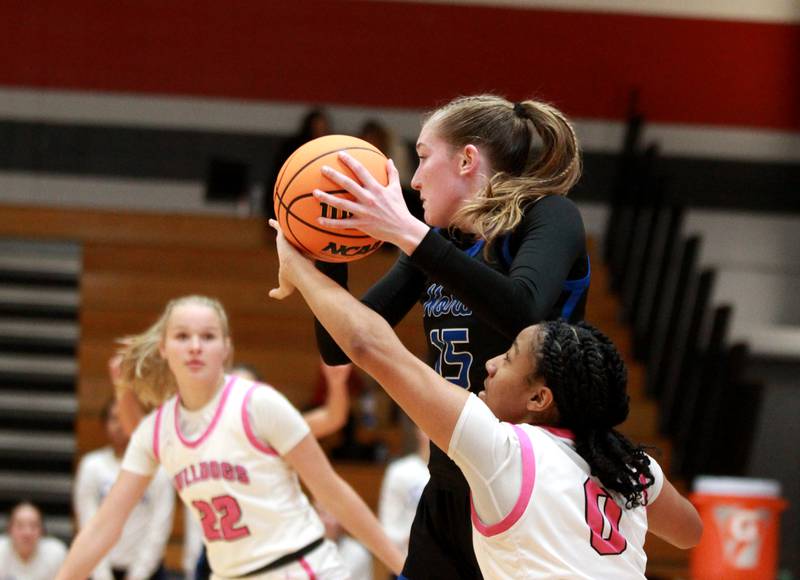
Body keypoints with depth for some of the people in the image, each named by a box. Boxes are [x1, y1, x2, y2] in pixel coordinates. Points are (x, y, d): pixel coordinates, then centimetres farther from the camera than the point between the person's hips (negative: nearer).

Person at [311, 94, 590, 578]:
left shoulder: (549, 216, -8)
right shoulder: (439, 242, 11)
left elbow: (523, 312, -30)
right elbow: (341, 348, 11)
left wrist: (409, 233, -31)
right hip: (448, 493, 7)